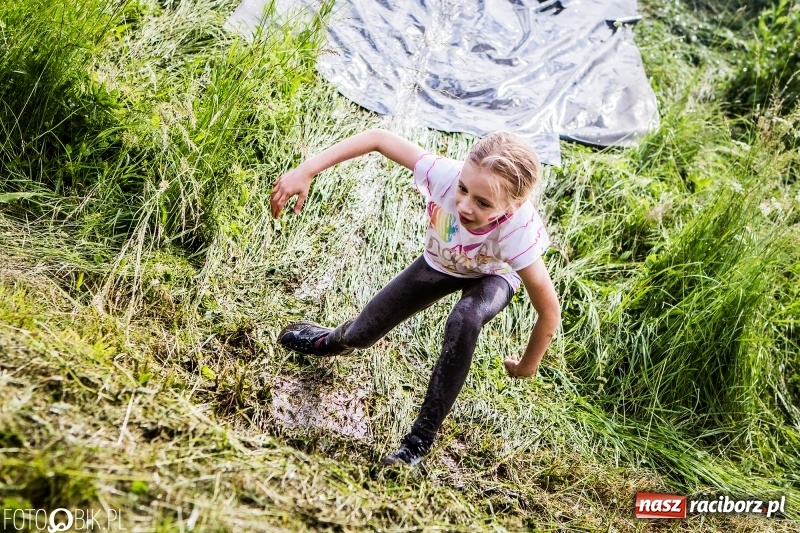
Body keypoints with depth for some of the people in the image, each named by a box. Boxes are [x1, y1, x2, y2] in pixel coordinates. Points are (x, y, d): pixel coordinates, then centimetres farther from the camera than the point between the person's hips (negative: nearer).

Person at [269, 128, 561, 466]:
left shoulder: (519, 234, -44)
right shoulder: (445, 175, -41)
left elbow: (550, 312, -31)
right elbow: (379, 138, -33)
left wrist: (527, 367, -16)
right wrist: (306, 170, -38)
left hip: (492, 277, -3)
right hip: (440, 263, 3)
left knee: (463, 322, -38)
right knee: (359, 336, 8)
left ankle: (420, 441, -19)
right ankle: (332, 341, 51)